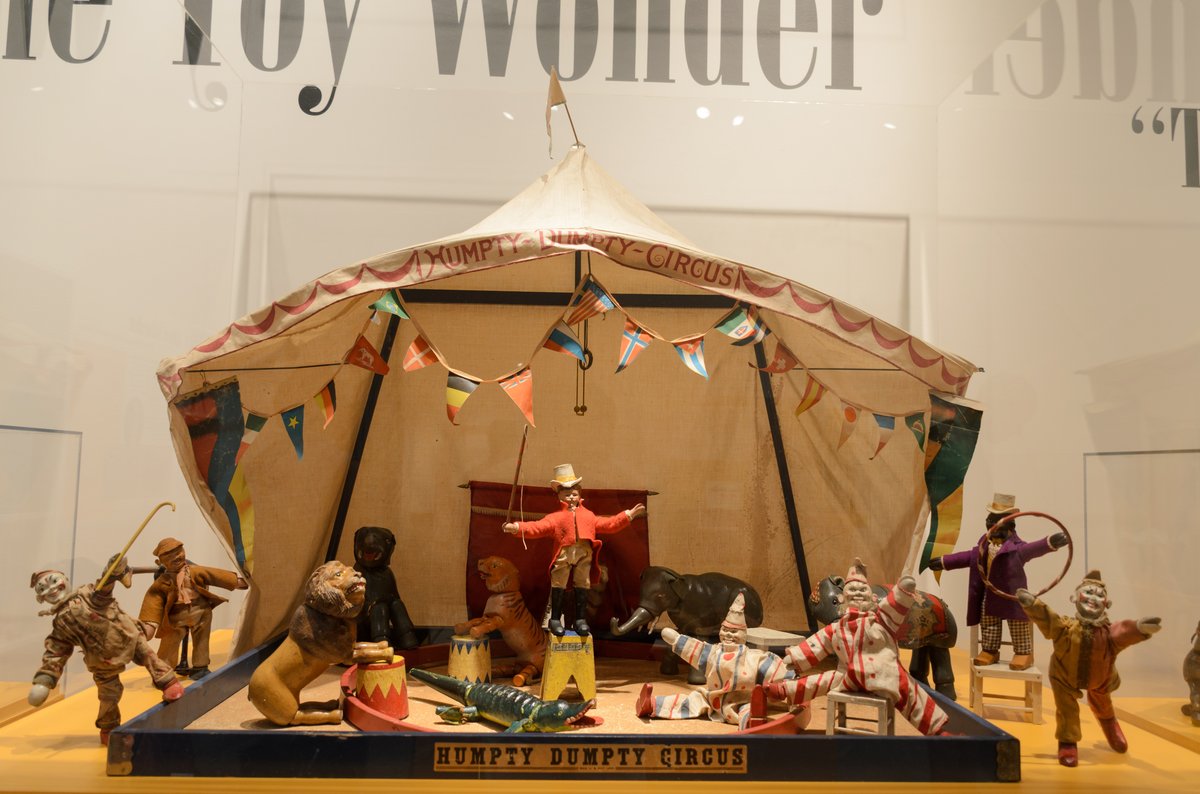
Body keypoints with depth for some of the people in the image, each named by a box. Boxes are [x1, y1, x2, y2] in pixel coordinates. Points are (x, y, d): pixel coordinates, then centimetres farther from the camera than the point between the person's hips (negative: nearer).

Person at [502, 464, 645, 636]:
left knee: (582, 585, 8)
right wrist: (517, 527, -17)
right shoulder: (555, 517, 8)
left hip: (585, 553, 3)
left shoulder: (588, 515, 20)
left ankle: (580, 619, 19)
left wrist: (628, 515, 20)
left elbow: (609, 524, 23)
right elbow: (537, 527, -3)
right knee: (558, 585, 2)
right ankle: (555, 619, 13)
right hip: (563, 554, -3)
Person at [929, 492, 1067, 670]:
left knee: (1018, 623, 0)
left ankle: (1024, 653, 12)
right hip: (990, 595, 7)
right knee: (988, 623, 13)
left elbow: (1030, 549, -34)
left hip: (1011, 595, -7)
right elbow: (970, 556, 16)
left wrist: (1049, 543, -55)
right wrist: (944, 562, 20)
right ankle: (989, 651, 26)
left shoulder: (1015, 546, -16)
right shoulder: (985, 543, 5)